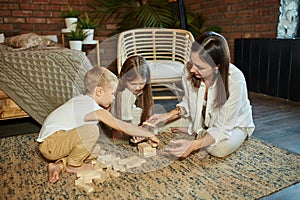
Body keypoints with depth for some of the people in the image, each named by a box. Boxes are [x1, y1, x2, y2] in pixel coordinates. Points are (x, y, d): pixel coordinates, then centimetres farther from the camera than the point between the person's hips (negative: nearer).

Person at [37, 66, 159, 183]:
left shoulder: (82, 100, 9)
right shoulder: (95, 110, -20)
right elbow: (124, 127, -17)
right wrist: (149, 134, -7)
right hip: (50, 144, -10)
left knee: (95, 150, 11)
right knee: (92, 130, -29)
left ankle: (60, 165, 3)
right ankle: (72, 165, -7)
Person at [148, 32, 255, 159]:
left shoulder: (235, 82, -36)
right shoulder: (190, 69, -23)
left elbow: (222, 128, -30)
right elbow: (188, 104, -4)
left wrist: (193, 145, -42)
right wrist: (168, 115, -20)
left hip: (235, 124, -3)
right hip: (203, 121, 4)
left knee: (219, 149, -30)